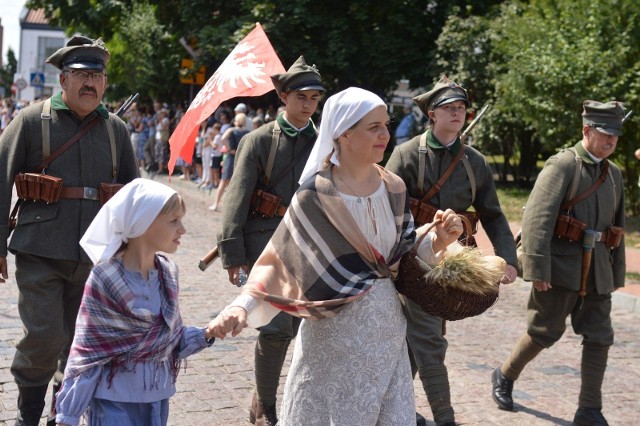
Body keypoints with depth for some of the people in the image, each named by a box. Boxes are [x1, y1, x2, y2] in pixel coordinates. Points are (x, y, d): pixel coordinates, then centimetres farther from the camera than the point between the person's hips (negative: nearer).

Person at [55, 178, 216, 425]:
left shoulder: (167, 273, 1)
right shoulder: (105, 279, -16)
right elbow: (86, 353, -12)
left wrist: (206, 335, -8)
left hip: (158, 398, 6)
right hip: (114, 401, -6)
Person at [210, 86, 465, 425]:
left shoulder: (393, 188, 1)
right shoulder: (317, 196, -14)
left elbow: (403, 255, 9)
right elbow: (278, 259, -14)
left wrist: (439, 241, -10)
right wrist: (242, 306, -28)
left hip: (387, 330, 5)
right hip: (335, 334, -5)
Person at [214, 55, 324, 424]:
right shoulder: (259, 141, 0)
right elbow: (237, 200, -4)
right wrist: (233, 255, -10)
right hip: (267, 243, -3)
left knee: (301, 327, 5)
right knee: (276, 328, -10)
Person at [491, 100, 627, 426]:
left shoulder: (614, 173, 12)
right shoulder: (563, 165, -9)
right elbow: (537, 217, -18)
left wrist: (617, 273, 17)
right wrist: (537, 268, -24)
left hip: (598, 269, 6)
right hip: (563, 265, -6)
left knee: (600, 338, 2)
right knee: (546, 332, 5)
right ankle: (504, 377, 29)